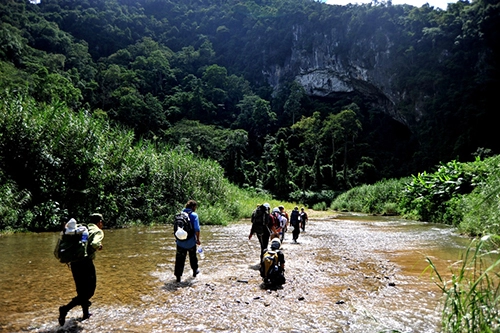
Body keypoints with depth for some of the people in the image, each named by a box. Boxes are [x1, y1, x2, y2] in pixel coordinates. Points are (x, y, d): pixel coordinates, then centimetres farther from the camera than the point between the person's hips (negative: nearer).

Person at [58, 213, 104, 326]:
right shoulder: (98, 231, -3)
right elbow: (95, 244, -18)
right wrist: (99, 247, -2)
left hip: (74, 263, 7)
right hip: (86, 262, -7)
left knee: (81, 290, 22)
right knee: (89, 291, 5)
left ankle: (86, 313, 34)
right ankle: (65, 309, -11)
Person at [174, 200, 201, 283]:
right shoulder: (194, 215, -11)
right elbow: (197, 229, -18)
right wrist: (198, 239, -7)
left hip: (180, 241, 3)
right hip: (191, 241, -3)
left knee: (180, 259, 7)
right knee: (193, 257, 20)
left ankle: (178, 276, 5)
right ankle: (195, 271, 37)